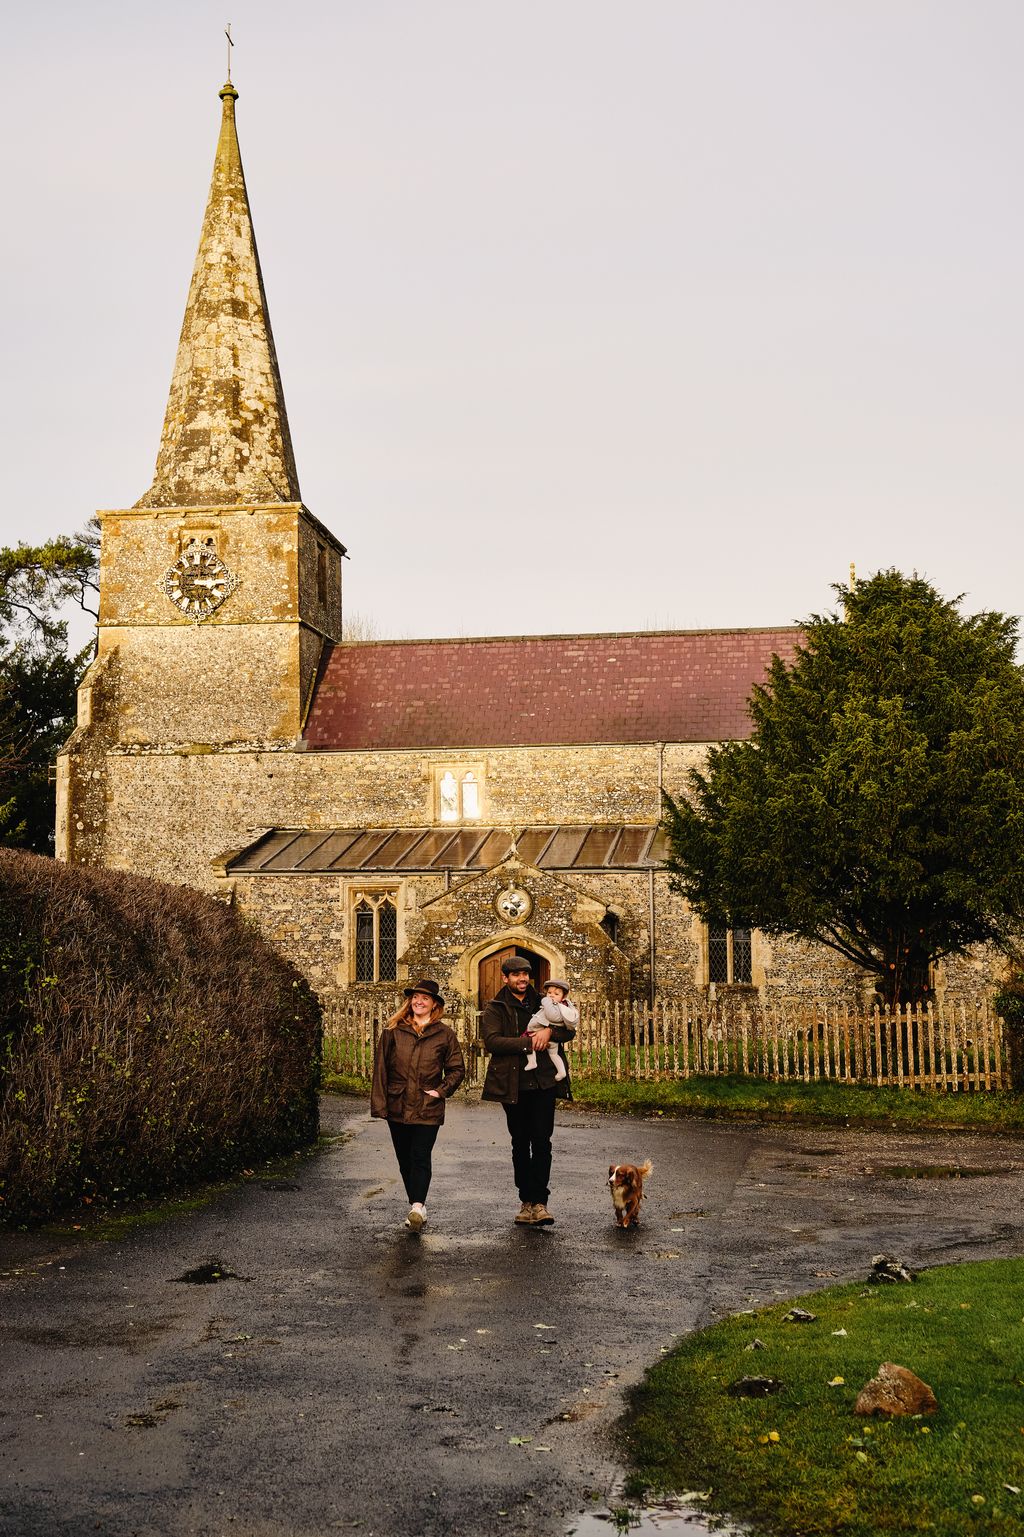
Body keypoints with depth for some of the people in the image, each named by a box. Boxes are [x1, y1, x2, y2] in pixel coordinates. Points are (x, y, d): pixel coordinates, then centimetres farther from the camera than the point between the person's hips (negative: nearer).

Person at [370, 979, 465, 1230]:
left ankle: (417, 1207, -20)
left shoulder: (444, 1034, 3)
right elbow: (380, 1068, 3)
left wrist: (441, 1091, -4)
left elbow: (457, 1069, 9)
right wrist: (379, 1103, -2)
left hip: (428, 1108, -2)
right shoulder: (393, 1031, 4)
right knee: (405, 1159, 9)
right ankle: (418, 1206, 20)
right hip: (398, 1106, 2)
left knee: (420, 1157, -12)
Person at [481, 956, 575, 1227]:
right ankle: (526, 1200, 15)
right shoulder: (495, 1009, 4)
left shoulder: (543, 1004, 13)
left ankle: (539, 1201, -6)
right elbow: (491, 1041, -11)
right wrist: (527, 1043, -16)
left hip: (543, 1082, 1)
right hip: (513, 1085, -1)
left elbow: (570, 1030, 6)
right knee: (520, 1144, 8)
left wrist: (549, 1030, -15)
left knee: (542, 1141, -7)